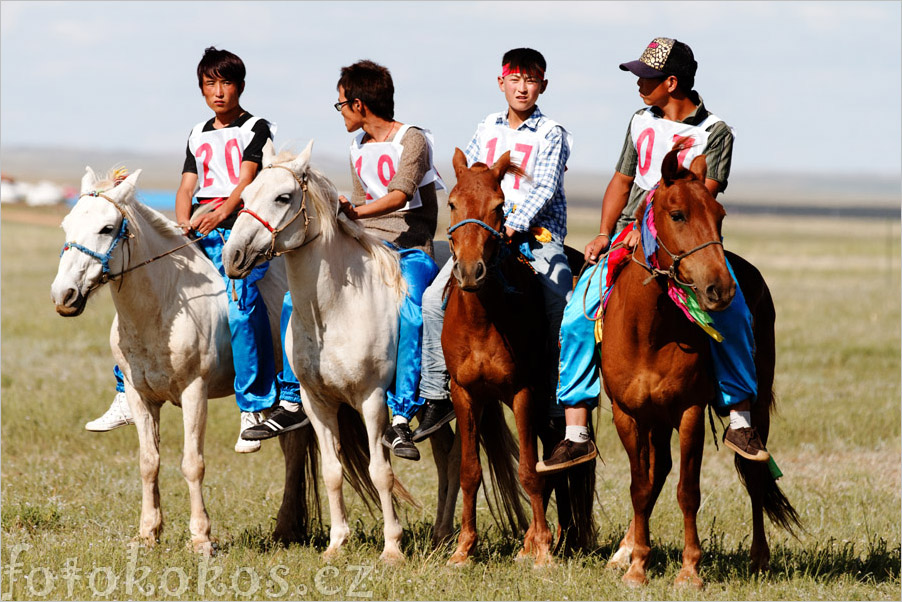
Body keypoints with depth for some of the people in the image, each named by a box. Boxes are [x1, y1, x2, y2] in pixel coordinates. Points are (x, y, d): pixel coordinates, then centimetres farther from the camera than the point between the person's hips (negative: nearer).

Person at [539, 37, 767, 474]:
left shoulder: (714, 133, -1)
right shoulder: (641, 123, 16)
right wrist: (605, 234, 6)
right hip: (630, 236, 4)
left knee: (730, 313, -30)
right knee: (578, 318, -16)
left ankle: (739, 420, -18)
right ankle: (576, 434, -13)